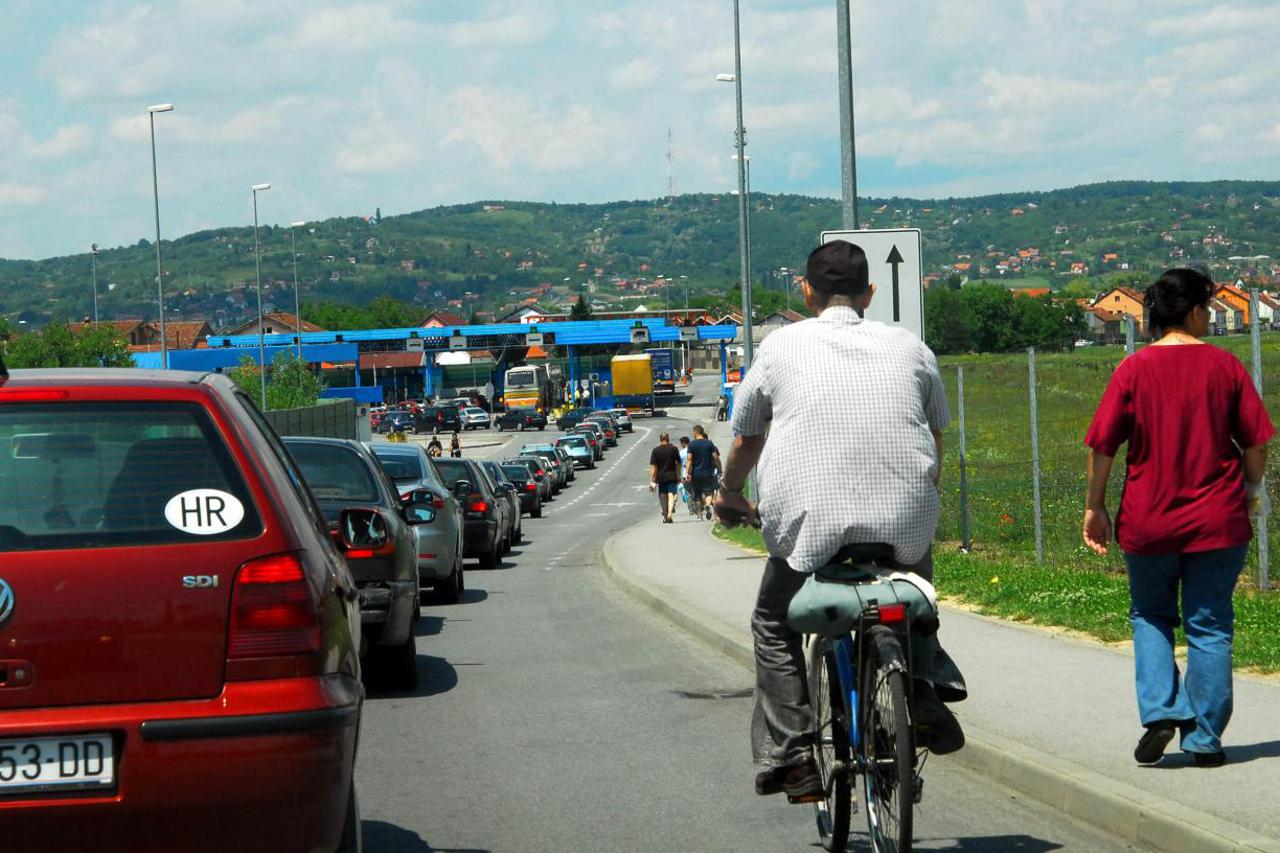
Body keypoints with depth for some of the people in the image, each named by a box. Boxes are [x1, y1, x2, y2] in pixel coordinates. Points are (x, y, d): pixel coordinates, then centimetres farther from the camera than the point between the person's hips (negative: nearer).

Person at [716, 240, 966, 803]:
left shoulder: (781, 345, 9)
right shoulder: (909, 347, 14)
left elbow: (745, 440, 17)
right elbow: (937, 435, 26)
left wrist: (730, 494, 36)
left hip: (806, 518, -2)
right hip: (906, 518, 2)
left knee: (776, 627, 20)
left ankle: (792, 755, 8)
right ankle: (928, 687, 11)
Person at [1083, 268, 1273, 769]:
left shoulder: (1135, 369, -5)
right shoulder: (1225, 366, -3)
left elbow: (1102, 446, -5)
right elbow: (1256, 441, 0)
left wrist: (1095, 507, 6)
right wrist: (1251, 489, 18)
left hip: (1148, 521, 0)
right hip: (1218, 521, 0)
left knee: (1150, 616, 18)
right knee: (1209, 627, 7)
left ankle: (1160, 710, -1)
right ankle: (1204, 739, 8)